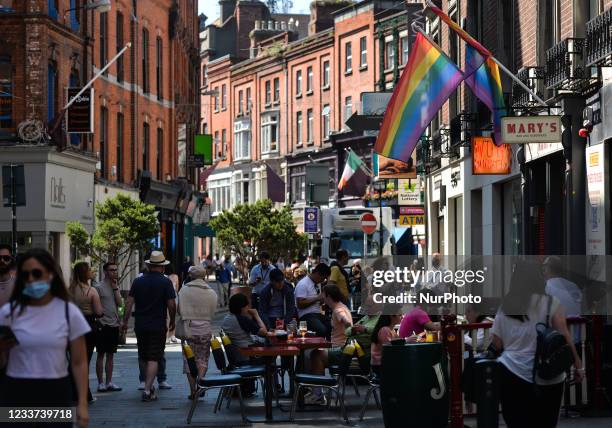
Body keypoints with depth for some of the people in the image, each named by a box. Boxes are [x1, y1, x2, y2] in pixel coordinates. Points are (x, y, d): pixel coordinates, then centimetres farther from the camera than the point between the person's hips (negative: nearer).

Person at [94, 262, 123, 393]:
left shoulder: (116, 286, 12)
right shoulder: (99, 287, -7)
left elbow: (119, 303, -1)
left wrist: (115, 287, -4)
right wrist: (98, 322, -13)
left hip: (114, 325, 6)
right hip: (104, 326, -6)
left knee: (110, 355, 10)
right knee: (101, 355, -1)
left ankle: (109, 382, 15)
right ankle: (101, 383, 3)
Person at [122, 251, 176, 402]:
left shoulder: (137, 281, 3)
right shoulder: (166, 282, -7)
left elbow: (129, 302, 2)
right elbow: (171, 304, -10)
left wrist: (125, 321, 8)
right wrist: (172, 321, 5)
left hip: (140, 325, 4)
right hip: (158, 326, -3)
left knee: (143, 357, 17)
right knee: (153, 358, -2)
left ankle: (149, 385, 28)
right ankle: (147, 390, -10)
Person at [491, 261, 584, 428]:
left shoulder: (504, 308, 5)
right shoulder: (550, 303, -4)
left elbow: (497, 344, 7)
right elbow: (564, 338, -7)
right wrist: (578, 365, 0)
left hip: (512, 373, 2)